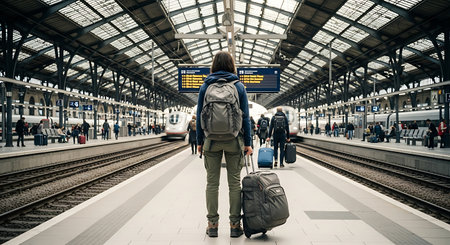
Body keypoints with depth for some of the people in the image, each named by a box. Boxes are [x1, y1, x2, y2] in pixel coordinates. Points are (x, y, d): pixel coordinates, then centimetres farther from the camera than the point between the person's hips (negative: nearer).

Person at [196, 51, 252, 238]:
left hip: (211, 140, 1)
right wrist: (247, 143, 5)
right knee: (234, 182, 6)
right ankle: (235, 225, 10)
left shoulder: (205, 87, 3)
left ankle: (212, 225, 12)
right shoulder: (239, 86, 1)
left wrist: (199, 142, 10)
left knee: (212, 183, 7)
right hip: (234, 140, 0)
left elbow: (199, 116, 3)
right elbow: (245, 116, 1)